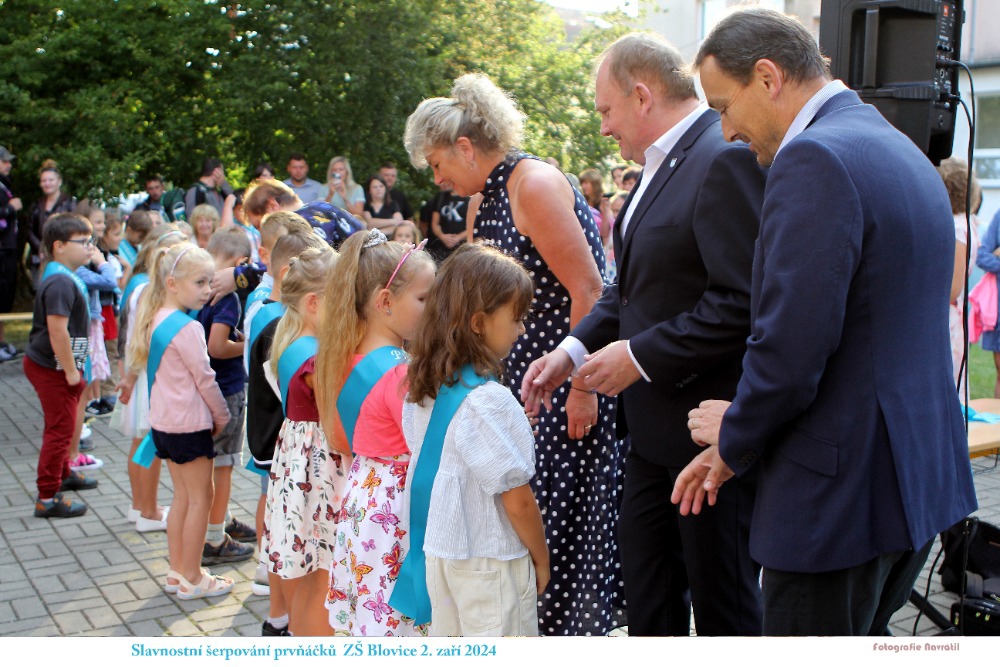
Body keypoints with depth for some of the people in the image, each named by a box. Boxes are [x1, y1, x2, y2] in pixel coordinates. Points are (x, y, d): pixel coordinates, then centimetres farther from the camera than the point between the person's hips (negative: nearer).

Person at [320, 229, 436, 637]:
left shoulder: (342, 359, 4)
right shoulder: (400, 373, -22)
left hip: (361, 498, 9)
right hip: (397, 507, -9)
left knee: (365, 620, 18)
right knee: (396, 622, 1)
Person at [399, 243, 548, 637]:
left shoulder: (422, 388, 1)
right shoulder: (487, 399, -23)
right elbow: (517, 498, -18)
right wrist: (541, 559, -6)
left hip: (437, 551, 8)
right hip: (489, 560, -8)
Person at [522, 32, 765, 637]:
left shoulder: (727, 160, -19)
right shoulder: (663, 164, 12)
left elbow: (741, 303, -25)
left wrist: (639, 357, -19)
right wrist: (574, 349, 4)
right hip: (656, 427, 10)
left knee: (722, 597, 7)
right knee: (646, 575, 21)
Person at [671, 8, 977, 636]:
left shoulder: (815, 159, -18)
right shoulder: (900, 149, 13)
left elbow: (791, 347, -24)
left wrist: (736, 436, -3)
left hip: (840, 491, -10)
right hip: (919, 474, 10)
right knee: (864, 638, 22)